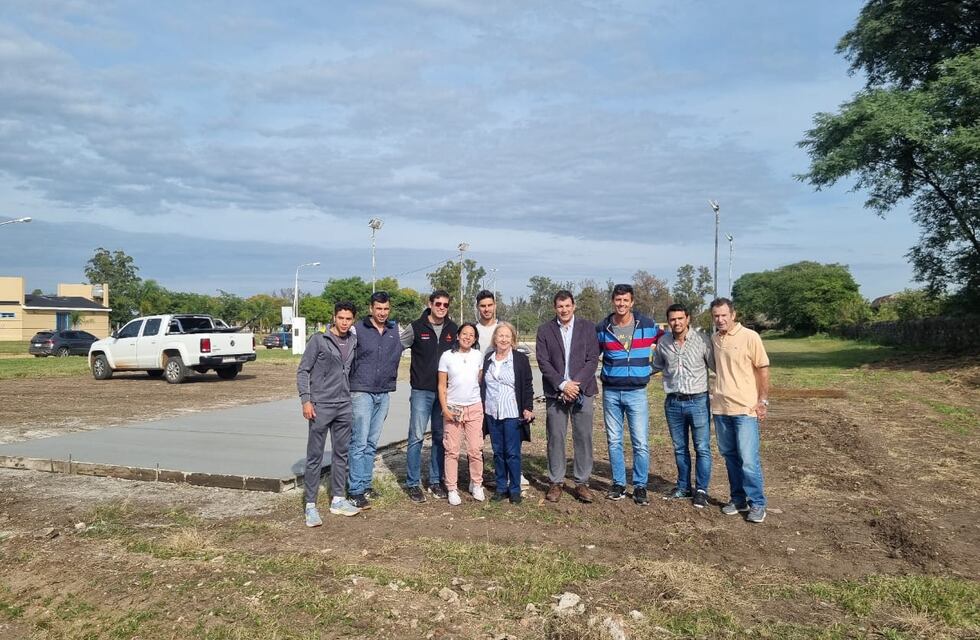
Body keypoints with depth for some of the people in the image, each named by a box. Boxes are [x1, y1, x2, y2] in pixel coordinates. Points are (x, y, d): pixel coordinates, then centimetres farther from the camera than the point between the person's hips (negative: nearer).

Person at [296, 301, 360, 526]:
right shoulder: (318, 340, -6)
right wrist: (306, 400, -12)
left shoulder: (354, 341, 7)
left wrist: (353, 396, 13)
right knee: (315, 456, -1)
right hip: (320, 405, -5)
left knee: (341, 454, 12)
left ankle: (338, 499, 23)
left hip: (344, 406, 5)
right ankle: (310, 505, 6)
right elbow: (303, 371, -5)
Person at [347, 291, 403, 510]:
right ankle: (356, 491, -3)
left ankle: (366, 484, 18)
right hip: (362, 393, -5)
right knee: (359, 443, -7)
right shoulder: (358, 329, -5)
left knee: (372, 443, 10)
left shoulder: (394, 330, 8)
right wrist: (348, 387, -6)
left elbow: (396, 355, 19)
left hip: (383, 394, 5)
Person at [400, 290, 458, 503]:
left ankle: (436, 481, 21)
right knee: (416, 436, -4)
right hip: (422, 391, -3)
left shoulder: (453, 329, 6)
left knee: (440, 437, 9)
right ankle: (413, 483, 7)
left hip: (445, 391, 4)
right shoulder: (416, 328, -5)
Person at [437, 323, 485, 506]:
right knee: (452, 450, 2)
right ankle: (452, 489, 11)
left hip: (474, 408, 2)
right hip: (453, 408, -2)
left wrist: (482, 403, 8)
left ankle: (476, 485, 18)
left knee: (475, 449, 2)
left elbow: (481, 380, 12)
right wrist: (445, 408, -8)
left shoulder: (478, 355, 4)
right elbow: (442, 386, -1)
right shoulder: (447, 356, -3)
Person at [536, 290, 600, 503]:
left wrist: (576, 384, -11)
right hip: (555, 393, 0)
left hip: (582, 391, 0)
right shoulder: (545, 330, 5)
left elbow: (592, 359, 0)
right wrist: (562, 385, -11)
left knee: (583, 437, 2)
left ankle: (582, 483, 13)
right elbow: (543, 362, -2)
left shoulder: (587, 327, 5)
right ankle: (556, 482, 13)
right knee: (555, 438, 2)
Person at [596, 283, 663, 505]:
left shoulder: (648, 325, -3)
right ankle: (618, 484, 19)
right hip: (611, 393, 2)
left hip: (637, 392, -2)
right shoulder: (602, 328, 1)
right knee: (614, 441, 7)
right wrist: (606, 372, 8)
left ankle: (640, 486, 10)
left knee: (640, 443, -3)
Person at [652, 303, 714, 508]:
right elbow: (656, 366, 19)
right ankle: (683, 487, 27)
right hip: (673, 402, 4)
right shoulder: (663, 342, 2)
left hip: (698, 401, -4)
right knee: (680, 448, 14)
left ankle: (701, 490, 14)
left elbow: (715, 366, -4)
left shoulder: (702, 340, -9)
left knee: (702, 448, 2)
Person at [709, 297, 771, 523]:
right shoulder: (713, 339, 9)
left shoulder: (749, 337, -7)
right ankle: (738, 499, 24)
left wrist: (763, 401, -7)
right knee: (729, 456, 12)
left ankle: (757, 504, 5)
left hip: (745, 408, -5)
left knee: (749, 459, -6)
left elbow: (763, 369, -4)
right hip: (720, 408, 6)